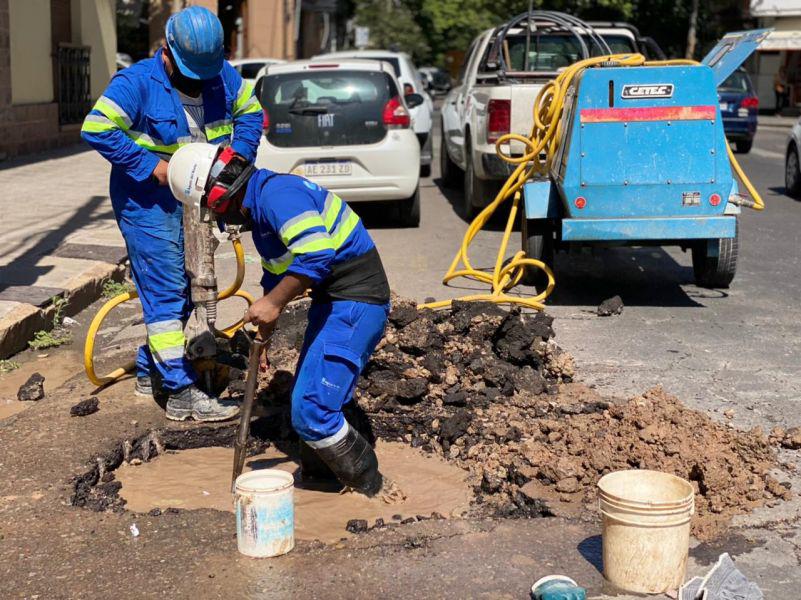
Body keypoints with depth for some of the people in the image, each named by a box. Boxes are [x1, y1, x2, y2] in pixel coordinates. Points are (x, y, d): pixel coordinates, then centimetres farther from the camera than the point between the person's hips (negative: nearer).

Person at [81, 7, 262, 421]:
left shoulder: (221, 76, 0)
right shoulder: (138, 83, -17)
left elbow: (250, 111, 12)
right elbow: (96, 128, -22)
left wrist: (239, 154, -5)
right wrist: (151, 165, -24)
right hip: (149, 203, -7)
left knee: (184, 290, 14)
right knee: (165, 292, -9)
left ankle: (149, 370, 31)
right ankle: (182, 394, -8)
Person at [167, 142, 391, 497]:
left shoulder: (277, 193, -17)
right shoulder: (260, 208, 17)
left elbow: (316, 253, -31)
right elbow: (277, 274, 27)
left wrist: (273, 303, -21)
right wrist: (262, 334, 28)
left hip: (356, 301, -11)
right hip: (334, 300, 11)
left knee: (310, 410, -12)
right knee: (309, 400, 16)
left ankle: (369, 488, 4)